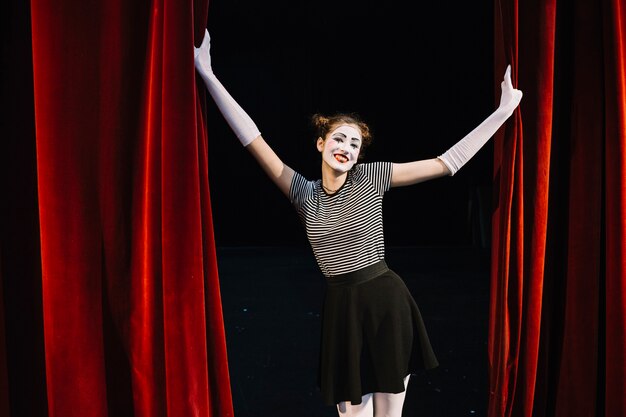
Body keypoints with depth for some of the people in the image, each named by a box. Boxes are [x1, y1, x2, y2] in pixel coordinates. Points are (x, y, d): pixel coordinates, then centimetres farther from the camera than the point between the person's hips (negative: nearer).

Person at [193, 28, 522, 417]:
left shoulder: (372, 177, -1)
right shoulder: (305, 193, 4)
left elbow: (447, 163, -1)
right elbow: (254, 140, 1)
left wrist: (503, 111, -3)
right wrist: (208, 74, -2)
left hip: (386, 301, -2)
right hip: (341, 307, 2)